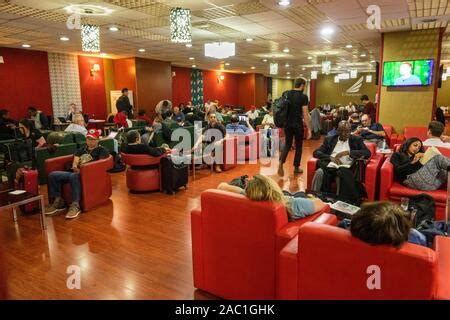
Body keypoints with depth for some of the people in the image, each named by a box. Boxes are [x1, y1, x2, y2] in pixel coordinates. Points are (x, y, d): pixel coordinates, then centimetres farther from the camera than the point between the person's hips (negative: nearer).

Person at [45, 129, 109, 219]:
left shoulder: (102, 150, 11)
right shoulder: (81, 150, 29)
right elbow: (75, 162, 17)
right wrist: (75, 167, -9)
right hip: (75, 172, 7)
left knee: (74, 176, -39)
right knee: (52, 175, -15)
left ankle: (75, 205, -36)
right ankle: (58, 201, -8)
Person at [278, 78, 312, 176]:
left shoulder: (286, 94, 4)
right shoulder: (303, 97, -12)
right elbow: (305, 114, -14)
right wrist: (309, 129, -11)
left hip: (287, 123, 5)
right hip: (298, 124, -4)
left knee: (287, 144, 14)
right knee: (298, 146, 10)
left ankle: (281, 162, -8)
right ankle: (296, 167, 19)